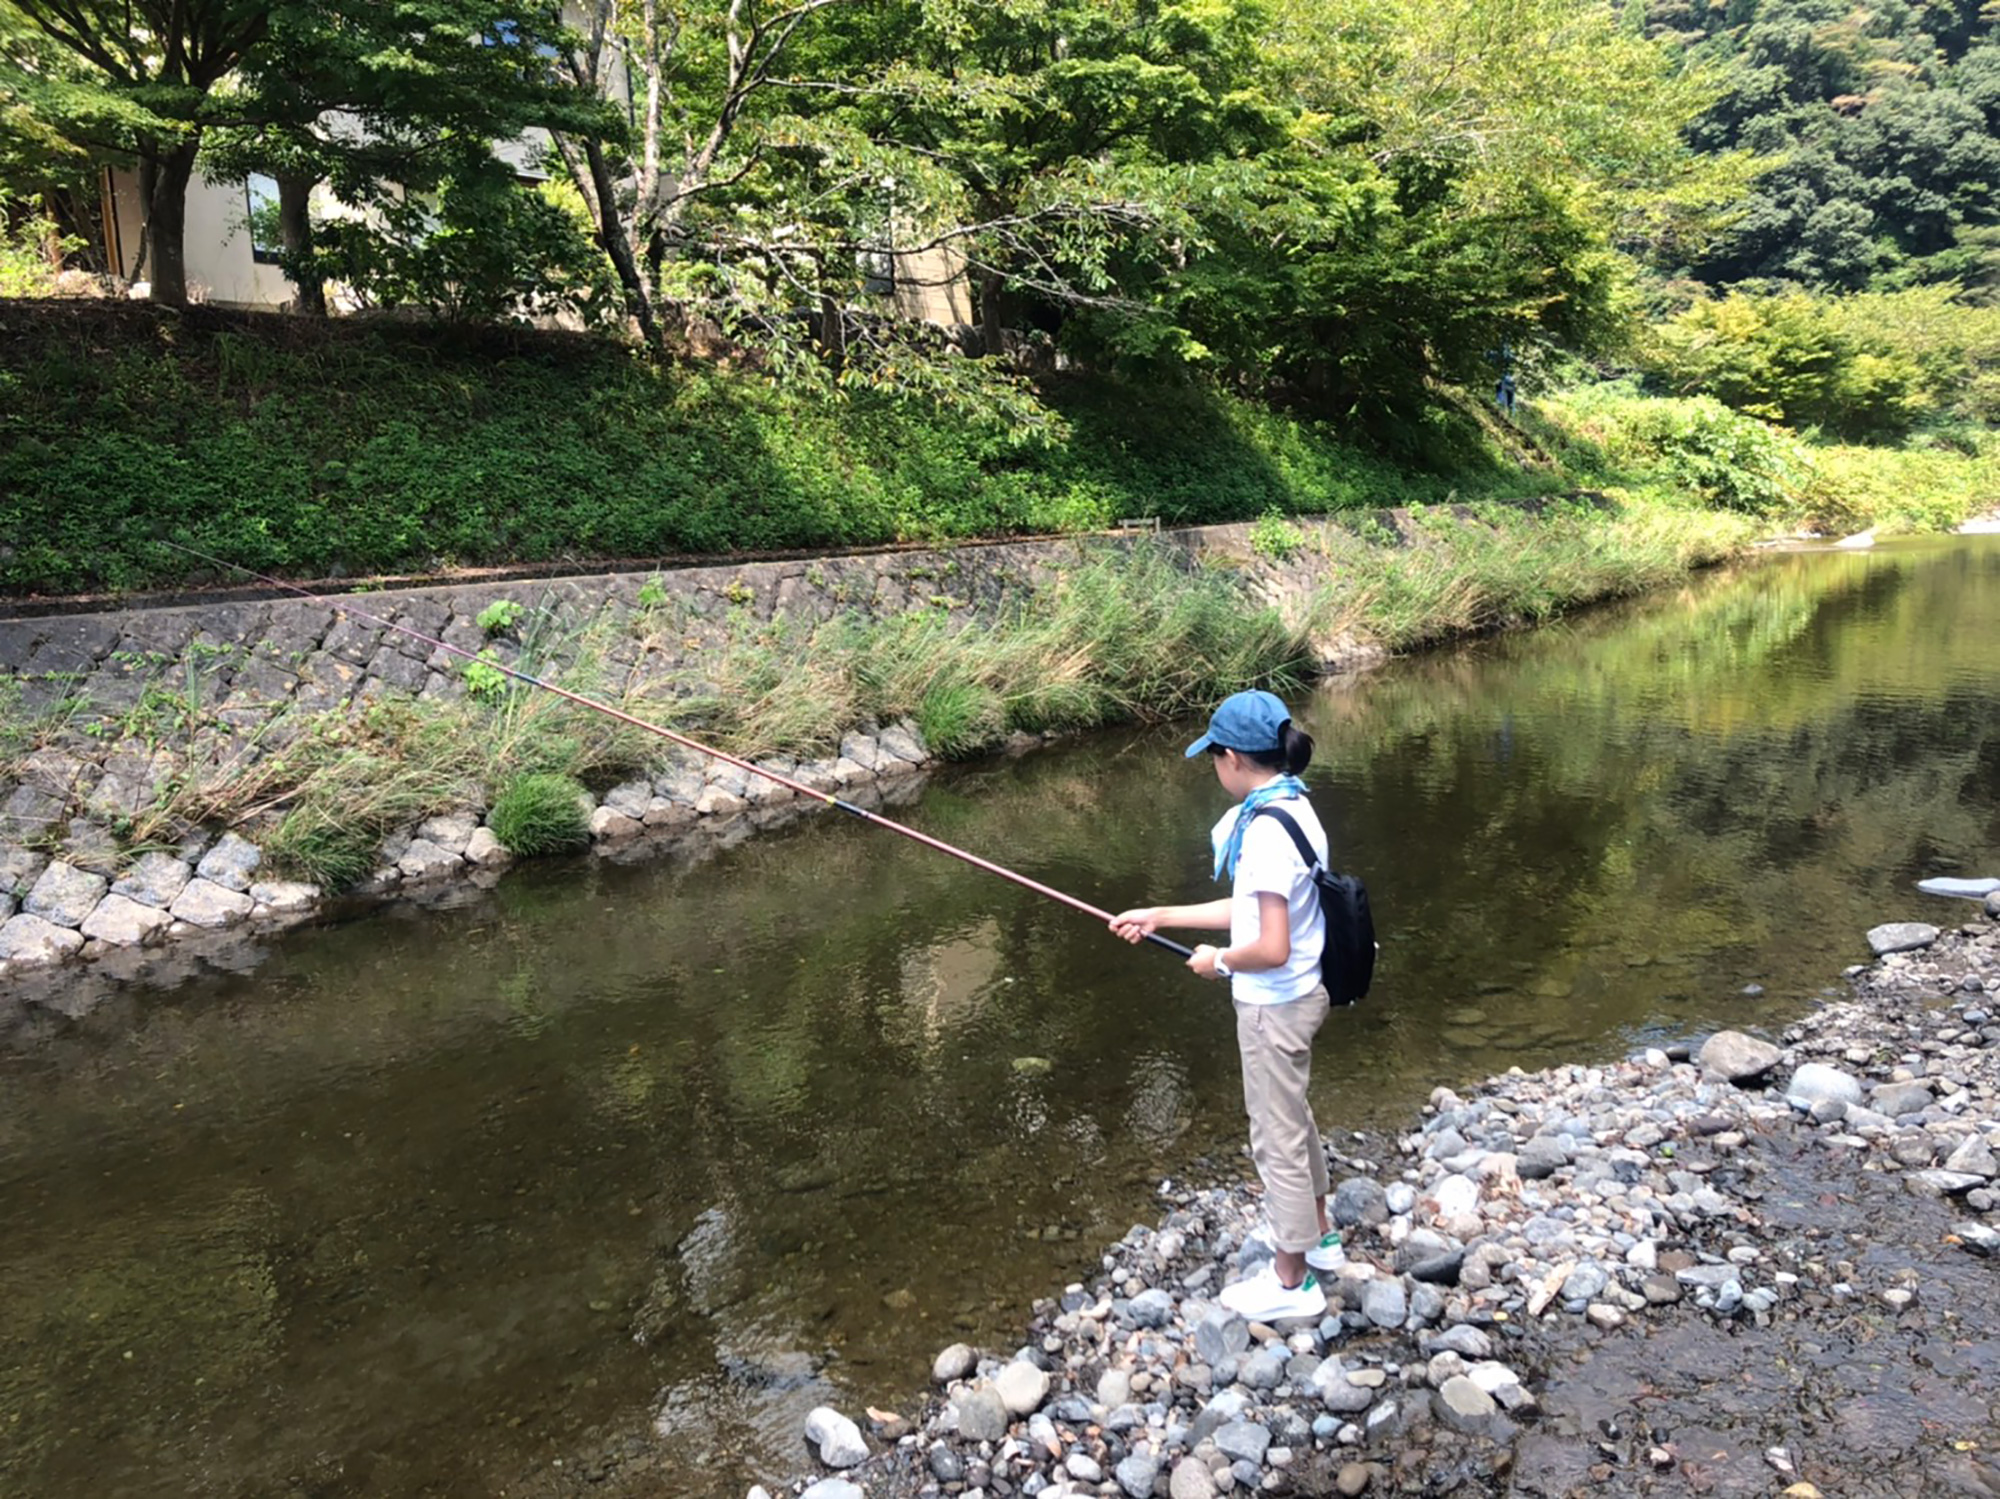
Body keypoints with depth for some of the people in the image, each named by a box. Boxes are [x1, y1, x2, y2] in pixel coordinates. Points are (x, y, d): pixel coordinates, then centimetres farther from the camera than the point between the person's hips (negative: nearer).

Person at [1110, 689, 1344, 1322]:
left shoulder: (1268, 831, -27)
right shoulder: (1290, 809, 3)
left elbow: (1272, 948, -30)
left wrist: (1218, 960, -11)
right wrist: (1160, 916, 12)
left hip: (1274, 1006, -10)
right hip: (1297, 995, 10)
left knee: (1277, 1138, 7)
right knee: (1292, 1120, 26)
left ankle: (1291, 1280, 24)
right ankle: (1318, 1235, 46)